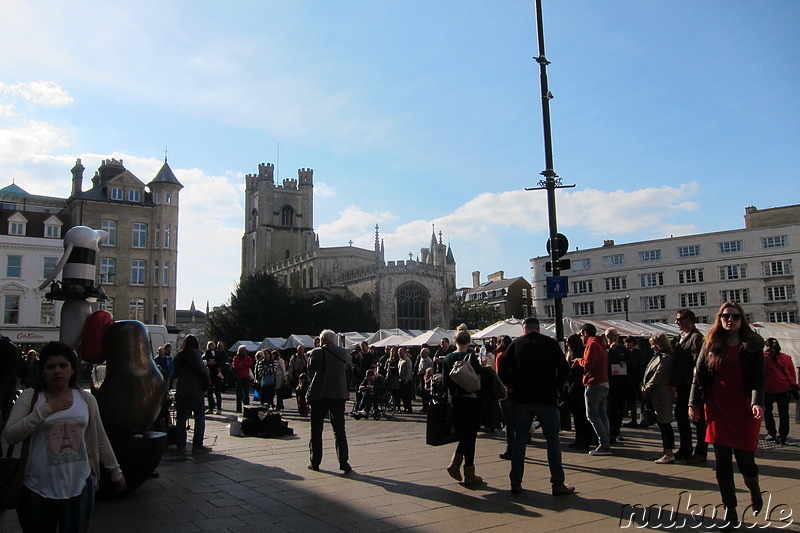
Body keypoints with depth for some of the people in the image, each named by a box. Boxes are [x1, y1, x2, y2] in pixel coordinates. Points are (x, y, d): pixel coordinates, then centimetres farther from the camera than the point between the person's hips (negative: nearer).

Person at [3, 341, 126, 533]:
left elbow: (100, 440, 10)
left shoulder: (86, 399, 3)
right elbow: (9, 436, -11)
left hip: (79, 486, 1)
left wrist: (116, 472, 13)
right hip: (39, 488, -1)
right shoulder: (30, 397, -2)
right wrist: (45, 409, -18)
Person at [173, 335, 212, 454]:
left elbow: (176, 373, 17)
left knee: (181, 418, 10)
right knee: (199, 418, 1)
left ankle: (181, 445, 12)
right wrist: (207, 369, 5)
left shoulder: (178, 356, 11)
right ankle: (197, 445, -2)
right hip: (195, 390, -5)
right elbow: (201, 369, -15)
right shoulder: (194, 353, -6)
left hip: (181, 391, 6)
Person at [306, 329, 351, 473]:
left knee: (316, 429, 9)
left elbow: (311, 372, 3)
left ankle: (315, 462, 12)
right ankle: (343, 461, 1)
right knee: (339, 429, 8)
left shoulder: (316, 352, -8)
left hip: (319, 395, -3)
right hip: (339, 394, 3)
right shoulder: (343, 352, 2)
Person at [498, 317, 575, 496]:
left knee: (519, 440, 8)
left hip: (521, 400, 2)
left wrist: (513, 387, 5)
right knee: (553, 440, 6)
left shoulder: (516, 344, 1)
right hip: (546, 400, -2)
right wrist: (556, 387, 5)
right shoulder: (550, 343, -2)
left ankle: (516, 483, 12)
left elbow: (502, 370, -5)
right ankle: (557, 484, 6)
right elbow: (564, 369, -6)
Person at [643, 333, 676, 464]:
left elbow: (658, 375, -17)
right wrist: (645, 386, 5)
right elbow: (649, 373, 17)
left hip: (661, 395, -10)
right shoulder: (658, 356, 18)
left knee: (664, 424, -7)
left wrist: (647, 388, -10)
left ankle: (669, 454, -3)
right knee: (662, 424, 15)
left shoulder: (665, 357, -14)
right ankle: (666, 450, 23)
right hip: (656, 394, 10)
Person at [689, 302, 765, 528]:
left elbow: (758, 378, -6)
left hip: (743, 411, -1)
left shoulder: (752, 346, 1)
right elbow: (699, 375, 5)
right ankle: (729, 509, 14)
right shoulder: (710, 345, 6)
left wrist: (757, 403, -21)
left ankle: (755, 492, 35)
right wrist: (694, 403, -1)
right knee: (722, 463, 2)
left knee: (745, 460, 2)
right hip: (717, 411, 2)